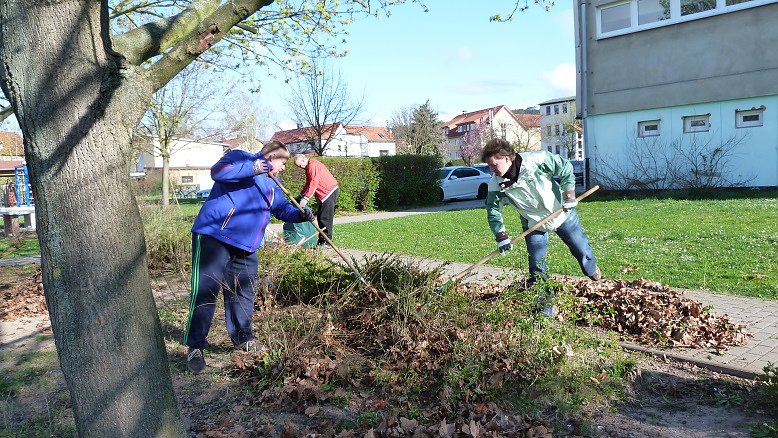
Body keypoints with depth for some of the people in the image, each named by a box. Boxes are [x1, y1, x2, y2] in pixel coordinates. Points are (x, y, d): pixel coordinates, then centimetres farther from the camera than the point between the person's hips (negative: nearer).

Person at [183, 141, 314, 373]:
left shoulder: (271, 184, 22)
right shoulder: (239, 157, -3)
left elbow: (282, 207, 23)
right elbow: (217, 171, -21)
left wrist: (300, 214, 2)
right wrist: (251, 169, -28)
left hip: (245, 247, 9)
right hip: (213, 235, -9)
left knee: (243, 293, 15)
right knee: (205, 291, -8)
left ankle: (243, 338, 31)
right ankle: (195, 347, 1)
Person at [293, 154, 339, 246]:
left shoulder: (313, 165, -15)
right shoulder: (308, 168, 17)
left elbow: (314, 183, -23)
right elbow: (308, 184, 22)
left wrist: (305, 198, -27)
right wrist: (300, 196, 10)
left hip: (329, 192, -11)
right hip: (324, 194, 11)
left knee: (325, 218, -11)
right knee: (320, 217, 12)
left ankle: (325, 242, -9)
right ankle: (322, 240, 17)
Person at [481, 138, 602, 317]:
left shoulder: (536, 160, -28)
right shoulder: (496, 185, -19)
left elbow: (566, 168, -14)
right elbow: (493, 212, -11)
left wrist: (569, 194, -18)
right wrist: (501, 236, -21)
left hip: (562, 213, -1)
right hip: (533, 224, 1)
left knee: (582, 250, 16)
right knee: (537, 269, -3)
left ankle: (596, 278, 48)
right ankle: (545, 307, 13)